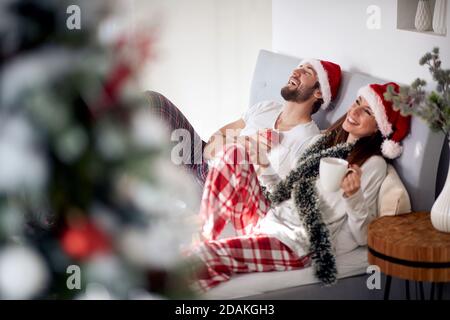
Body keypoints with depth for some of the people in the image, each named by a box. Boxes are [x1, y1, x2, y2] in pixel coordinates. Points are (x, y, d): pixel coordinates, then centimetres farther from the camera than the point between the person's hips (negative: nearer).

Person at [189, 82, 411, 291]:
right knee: (234, 153, -7)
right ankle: (204, 237, -7)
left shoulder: (373, 165, -7)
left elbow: (361, 236, -9)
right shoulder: (324, 140, 14)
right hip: (268, 218, 8)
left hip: (294, 243, -8)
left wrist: (353, 197, -25)